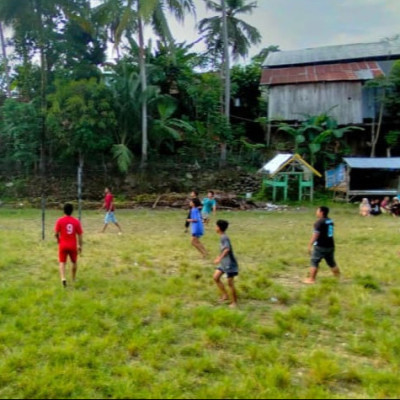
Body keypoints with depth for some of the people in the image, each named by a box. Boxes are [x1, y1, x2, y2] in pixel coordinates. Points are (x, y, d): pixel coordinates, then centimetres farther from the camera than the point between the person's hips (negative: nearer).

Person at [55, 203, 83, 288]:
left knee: (62, 263, 2)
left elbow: (56, 234, -5)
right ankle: (74, 278, 32)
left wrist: (58, 241, 15)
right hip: (73, 246, 1)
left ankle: (63, 278, -20)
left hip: (63, 245, -1)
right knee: (74, 262, 20)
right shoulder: (76, 221, -4)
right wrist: (80, 246, 7)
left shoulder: (60, 221, -7)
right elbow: (79, 235, -3)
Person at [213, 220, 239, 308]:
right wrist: (219, 257, 27)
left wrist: (219, 258, -34)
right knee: (216, 277, 6)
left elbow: (227, 249, -33)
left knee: (230, 283, -2)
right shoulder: (223, 237, 9)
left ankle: (234, 302, 11)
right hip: (224, 263, 9)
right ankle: (225, 295, 16)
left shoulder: (224, 238, -20)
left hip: (230, 263, -9)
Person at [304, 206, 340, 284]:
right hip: (330, 246, 8)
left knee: (314, 262, 2)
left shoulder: (319, 222, -15)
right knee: (332, 263, 17)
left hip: (320, 246, -8)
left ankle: (311, 279, 5)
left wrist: (310, 245, -14)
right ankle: (338, 277, 23)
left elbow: (316, 235, -18)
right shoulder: (330, 221, 9)